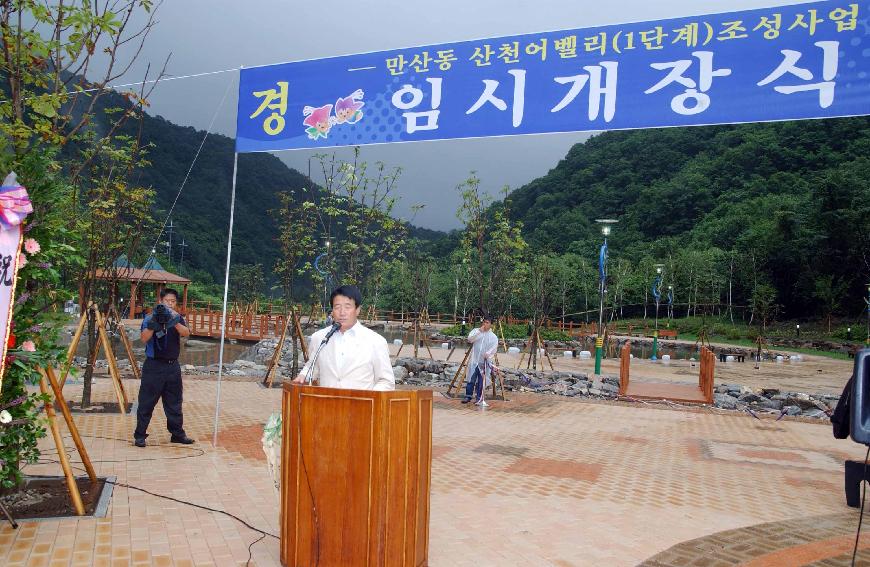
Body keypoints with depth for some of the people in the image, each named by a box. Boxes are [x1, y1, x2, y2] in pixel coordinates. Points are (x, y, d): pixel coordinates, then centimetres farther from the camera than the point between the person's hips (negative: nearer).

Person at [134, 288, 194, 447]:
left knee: (174, 403, 12)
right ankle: (139, 435, 10)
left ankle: (177, 433, 21)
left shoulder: (177, 318, 6)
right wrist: (154, 323, -30)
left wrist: (174, 321, -30)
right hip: (154, 366, -4)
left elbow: (186, 333, -13)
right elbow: (144, 338, -17)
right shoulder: (150, 318, -4)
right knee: (146, 402, 1)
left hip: (173, 366, 4)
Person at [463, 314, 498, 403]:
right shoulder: (476, 331, 6)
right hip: (474, 360, 0)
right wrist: (479, 331, -17)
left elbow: (494, 348, -4)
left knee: (481, 381, 3)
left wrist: (488, 354, -22)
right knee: (471, 379, 0)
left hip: (484, 362, 0)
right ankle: (468, 396, 9)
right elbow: (470, 339, -11)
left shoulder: (493, 337, 4)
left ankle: (478, 398, 12)